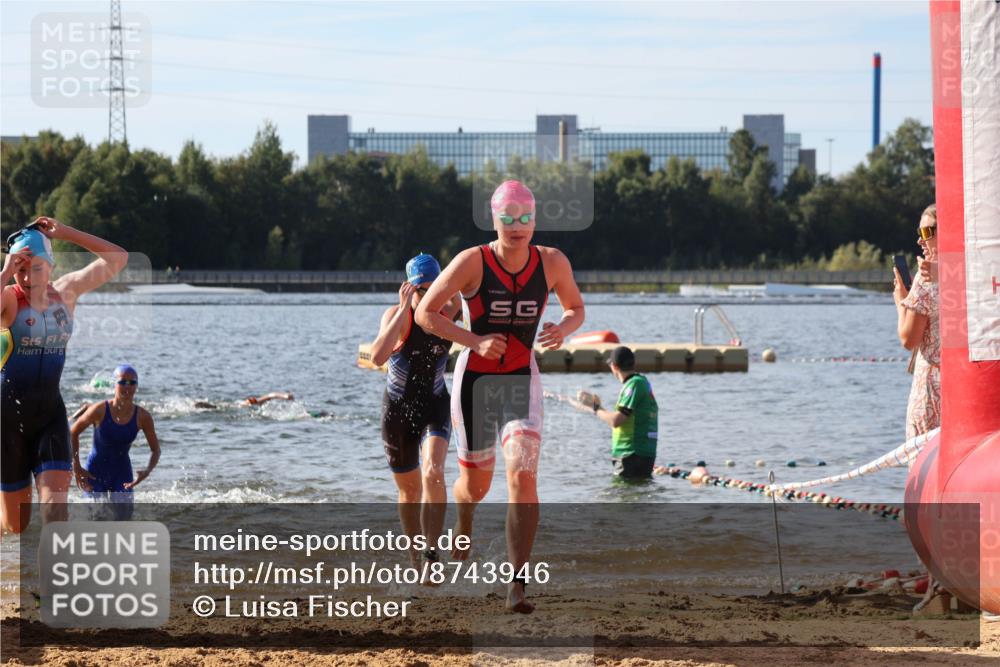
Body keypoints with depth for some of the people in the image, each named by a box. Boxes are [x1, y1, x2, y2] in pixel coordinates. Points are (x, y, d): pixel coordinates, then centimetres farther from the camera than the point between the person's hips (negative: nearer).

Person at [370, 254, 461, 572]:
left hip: (436, 405, 1)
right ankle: (416, 558, 31)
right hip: (398, 408, -1)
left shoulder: (447, 311, -8)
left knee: (433, 473, -26)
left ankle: (432, 553, -25)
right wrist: (405, 309, -37)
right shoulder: (396, 315, -19)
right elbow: (378, 356, -35)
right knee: (409, 491, 12)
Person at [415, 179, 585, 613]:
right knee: (477, 485, 12)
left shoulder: (552, 263, -6)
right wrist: (475, 341, -23)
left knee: (523, 475, -19)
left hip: (521, 382, 1)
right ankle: (463, 522, 53)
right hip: (474, 379, -1)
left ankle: (517, 586, -20)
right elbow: (425, 313, -12)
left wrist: (563, 329, -13)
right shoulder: (473, 262, -15)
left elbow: (576, 308, 11)